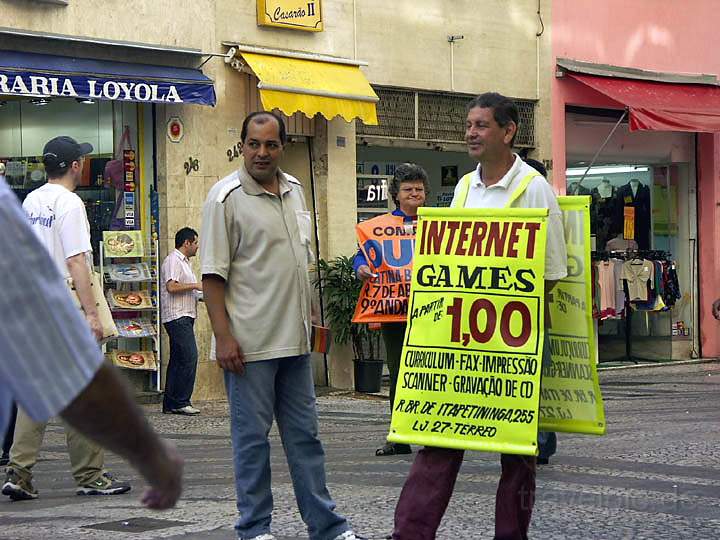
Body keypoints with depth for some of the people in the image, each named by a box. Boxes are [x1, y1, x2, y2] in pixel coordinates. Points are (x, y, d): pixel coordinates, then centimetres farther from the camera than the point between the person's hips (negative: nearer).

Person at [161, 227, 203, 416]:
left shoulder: (183, 261, 23)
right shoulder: (173, 260, -9)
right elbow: (171, 287, -21)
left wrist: (200, 292, 16)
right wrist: (196, 285, -14)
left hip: (184, 317, 11)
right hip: (177, 317, -11)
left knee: (178, 359, 9)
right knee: (189, 357, -15)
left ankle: (170, 404, 10)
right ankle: (180, 402, -13)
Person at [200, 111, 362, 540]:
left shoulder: (295, 191, 13)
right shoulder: (226, 197, -8)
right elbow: (213, 274, -12)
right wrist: (223, 336, -17)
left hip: (295, 339, 7)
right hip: (249, 343, -7)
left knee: (305, 432, 11)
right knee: (252, 436, 1)